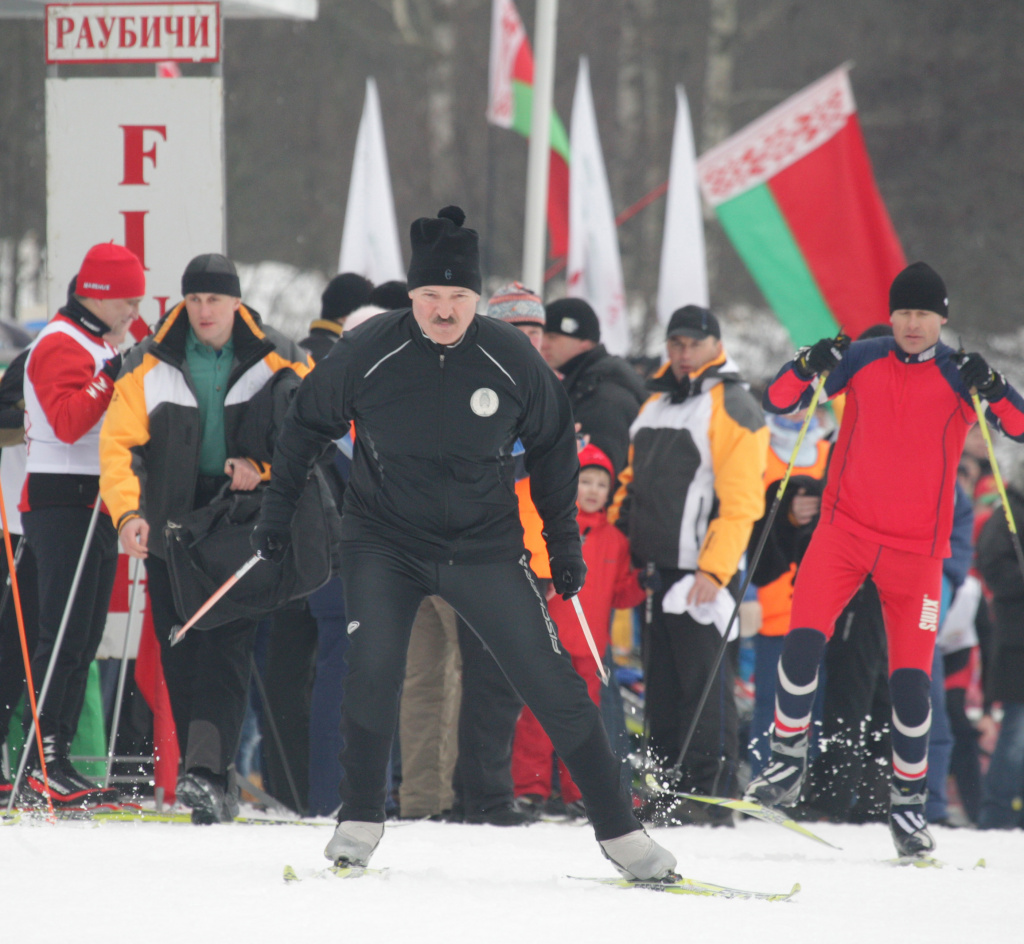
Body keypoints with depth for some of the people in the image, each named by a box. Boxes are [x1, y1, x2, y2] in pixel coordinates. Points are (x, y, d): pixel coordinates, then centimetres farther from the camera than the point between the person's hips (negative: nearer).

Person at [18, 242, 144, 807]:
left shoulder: (100, 346, 23)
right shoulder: (62, 345, -8)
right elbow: (68, 421, -21)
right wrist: (112, 377, -25)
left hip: (94, 506, 10)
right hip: (63, 501, -10)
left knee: (83, 639, 7)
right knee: (64, 637, -13)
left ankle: (55, 763, 9)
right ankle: (42, 765, -16)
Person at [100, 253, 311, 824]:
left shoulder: (278, 361, -1)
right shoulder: (150, 365, 1)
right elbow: (120, 441, -2)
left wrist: (262, 466, -13)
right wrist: (128, 510, -17)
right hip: (170, 526, 2)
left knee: (227, 648, -15)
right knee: (181, 656, 4)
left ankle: (208, 772, -24)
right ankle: (210, 785, 12)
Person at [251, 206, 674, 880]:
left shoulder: (511, 359, -10)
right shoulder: (368, 354, -13)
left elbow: (553, 447, 6)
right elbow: (307, 425, 4)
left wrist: (565, 543, 9)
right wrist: (279, 510, 5)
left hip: (485, 547, 1)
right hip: (386, 542, -1)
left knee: (554, 685, -2)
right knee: (373, 671, -20)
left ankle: (620, 831, 6)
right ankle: (361, 822, -3)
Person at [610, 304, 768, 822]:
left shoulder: (731, 407, -6)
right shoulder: (657, 403, 20)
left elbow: (740, 501, -14)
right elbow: (635, 476, 30)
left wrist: (715, 568, -22)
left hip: (703, 570, -8)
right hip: (658, 565, 8)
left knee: (705, 681, -8)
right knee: (663, 683, 10)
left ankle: (711, 795, -7)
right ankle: (666, 792, 14)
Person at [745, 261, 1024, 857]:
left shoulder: (959, 377, -2)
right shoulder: (861, 361, 1)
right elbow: (779, 403, 2)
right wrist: (809, 369, -18)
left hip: (917, 548, -1)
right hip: (847, 528, 1)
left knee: (911, 677, -3)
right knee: (804, 640, -18)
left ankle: (909, 802, 13)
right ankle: (788, 761, -1)